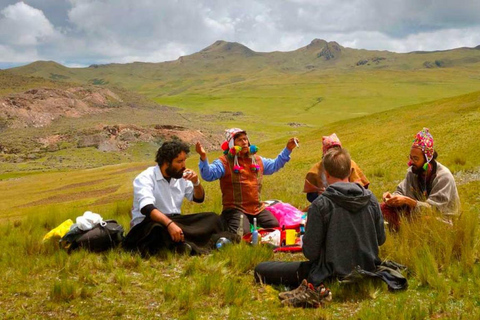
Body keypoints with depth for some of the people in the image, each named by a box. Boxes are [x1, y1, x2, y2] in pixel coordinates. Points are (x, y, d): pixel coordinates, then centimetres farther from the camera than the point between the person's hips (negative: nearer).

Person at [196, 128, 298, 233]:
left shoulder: (257, 160, 15)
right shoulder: (224, 162, -7)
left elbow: (275, 165, 29)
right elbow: (208, 174, -22)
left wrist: (288, 149, 22)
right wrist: (203, 157, -39)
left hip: (257, 208, 6)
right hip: (235, 209, -6)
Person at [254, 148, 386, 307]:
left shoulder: (321, 204, -18)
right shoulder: (370, 198, -3)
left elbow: (310, 252, -16)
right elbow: (380, 239, 7)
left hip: (334, 276, -6)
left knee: (261, 271, 1)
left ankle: (313, 289, -13)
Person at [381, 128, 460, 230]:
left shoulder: (444, 177, -23)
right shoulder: (413, 171, -4)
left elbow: (434, 208, -28)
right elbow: (401, 191, -1)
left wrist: (408, 201, -38)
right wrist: (393, 197, -25)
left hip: (442, 220, -6)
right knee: (386, 207, -11)